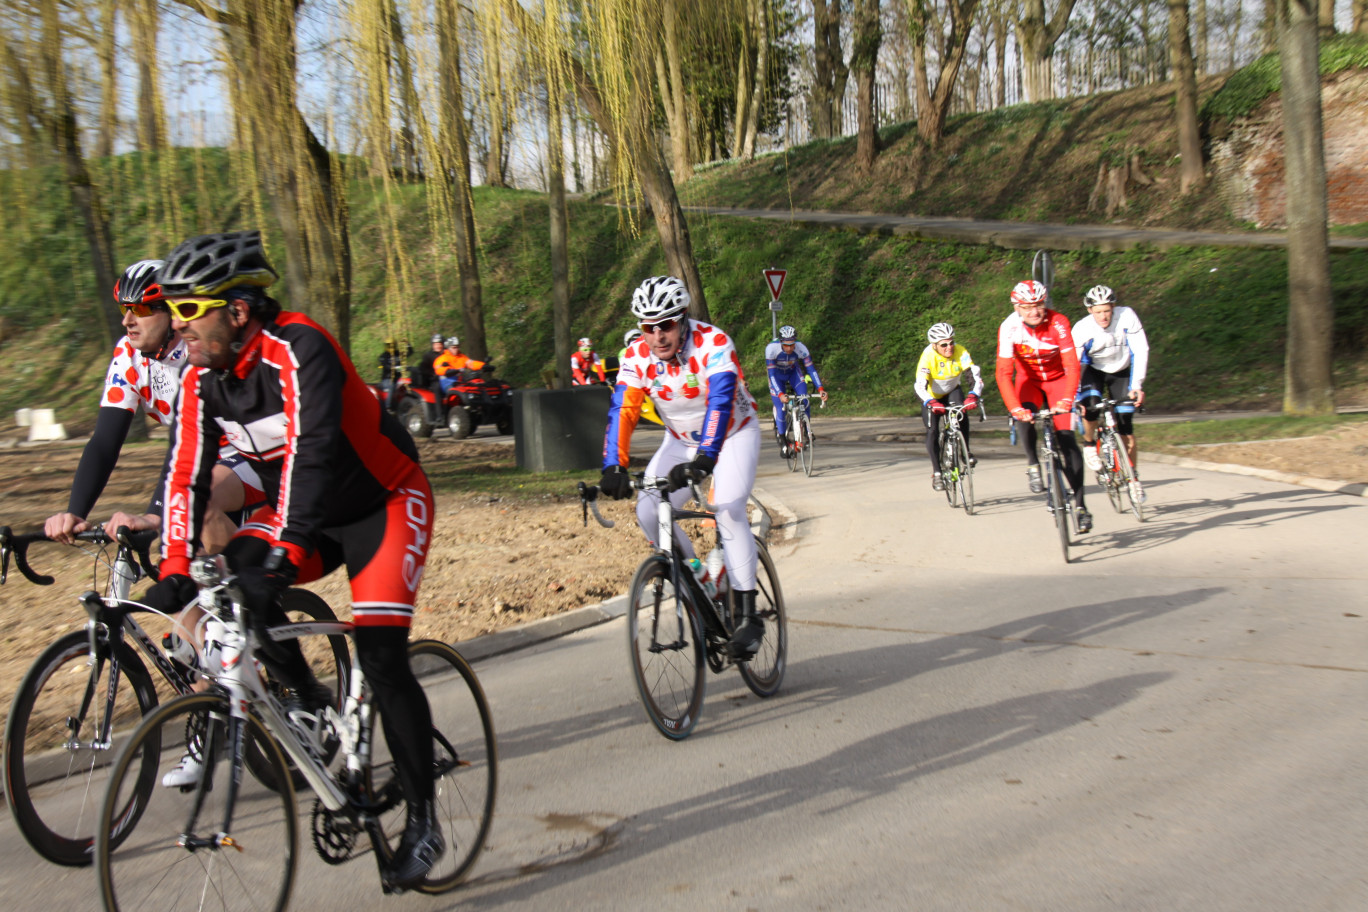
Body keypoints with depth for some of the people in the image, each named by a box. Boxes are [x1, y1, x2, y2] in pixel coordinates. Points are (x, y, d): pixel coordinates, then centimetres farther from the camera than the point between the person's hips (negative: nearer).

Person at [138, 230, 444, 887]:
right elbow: (186, 476, -8)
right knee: (233, 577, -21)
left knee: (381, 659, -14)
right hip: (307, 513, 7)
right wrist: (175, 570, -17)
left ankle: (423, 822, 1)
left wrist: (285, 552, -45)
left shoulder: (298, 349, -27)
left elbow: (311, 452, -37)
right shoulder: (201, 380, -6)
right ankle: (310, 703, 2)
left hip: (383, 503, -6)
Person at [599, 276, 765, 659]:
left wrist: (705, 459, -54)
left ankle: (748, 617, -19)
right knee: (648, 513, -13)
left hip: (733, 433, -4)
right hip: (681, 441, 5)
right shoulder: (637, 357, -18)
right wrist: (613, 468, -40)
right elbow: (622, 412, -25)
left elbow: (720, 403, -41)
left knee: (728, 510, -25)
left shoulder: (714, 344, -29)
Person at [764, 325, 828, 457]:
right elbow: (771, 374, -36)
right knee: (781, 409, -13)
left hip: (793, 372, 2)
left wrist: (820, 389, -39)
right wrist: (780, 394, -48)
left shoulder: (801, 348, -30)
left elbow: (811, 369, -27)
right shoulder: (771, 348, -35)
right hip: (777, 374, -2)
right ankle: (782, 442, 5)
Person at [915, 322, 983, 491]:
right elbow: (920, 385, -40)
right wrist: (931, 402, -58)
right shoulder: (928, 356, -30)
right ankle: (936, 472, -3)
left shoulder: (960, 352, -26)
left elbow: (976, 376, -33)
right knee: (933, 431, -15)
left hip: (953, 391, 1)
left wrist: (973, 395, -53)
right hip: (932, 396, -1)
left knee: (961, 412, -29)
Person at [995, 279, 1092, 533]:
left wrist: (1066, 401, -45)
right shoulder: (1009, 328, -24)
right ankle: (1033, 465, -8)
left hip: (1057, 379, -1)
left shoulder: (1058, 323, -26)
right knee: (1026, 415, -32)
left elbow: (1072, 365, -30)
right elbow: (1003, 373, -28)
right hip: (1029, 379, 1)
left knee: (1066, 438, -12)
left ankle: (1079, 503, -6)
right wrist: (1015, 408, -41)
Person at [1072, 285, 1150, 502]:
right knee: (1090, 406, -32)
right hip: (1095, 371, -1)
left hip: (1121, 372, 1)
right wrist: (1075, 398, -37)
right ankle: (1089, 444, -2)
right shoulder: (1082, 328, -27)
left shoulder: (1127, 317, -26)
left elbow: (1140, 351, -23)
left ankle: (1134, 476, 13)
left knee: (1126, 429, -5)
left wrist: (1137, 386, -30)